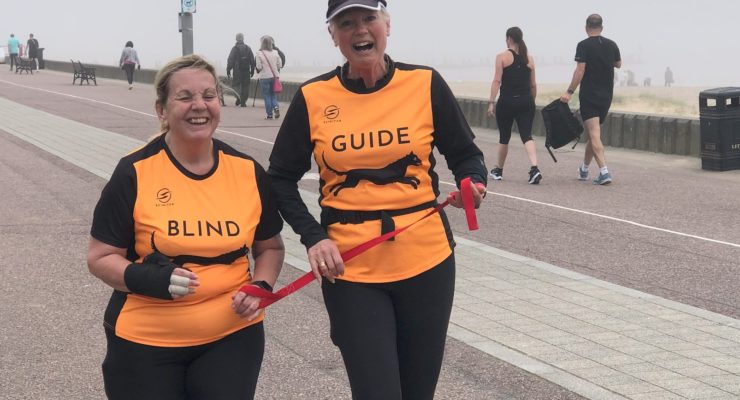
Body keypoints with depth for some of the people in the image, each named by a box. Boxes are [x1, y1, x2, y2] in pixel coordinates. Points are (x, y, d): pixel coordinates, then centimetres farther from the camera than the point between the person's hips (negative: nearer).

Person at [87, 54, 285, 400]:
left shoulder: (248, 172, 0)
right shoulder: (135, 174, -10)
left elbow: (270, 247, 13)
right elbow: (100, 258, -5)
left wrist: (261, 287, -7)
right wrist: (148, 280, -23)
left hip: (231, 336, 2)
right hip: (145, 344, -2)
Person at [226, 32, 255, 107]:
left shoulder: (234, 48, -4)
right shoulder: (248, 48, 7)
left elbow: (230, 60, -6)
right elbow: (252, 60, 8)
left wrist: (228, 70, -2)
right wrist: (252, 70, 13)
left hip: (237, 71, -3)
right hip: (246, 71, 3)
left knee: (235, 84, 4)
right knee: (245, 86, 7)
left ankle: (239, 97, -19)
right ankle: (243, 102, 6)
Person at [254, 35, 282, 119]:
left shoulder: (259, 53, -10)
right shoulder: (275, 53, 1)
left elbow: (259, 67, -10)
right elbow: (280, 65, 4)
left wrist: (258, 71, 11)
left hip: (264, 77, -3)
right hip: (275, 76, 3)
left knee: (266, 96, 4)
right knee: (273, 94, 15)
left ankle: (270, 114, 3)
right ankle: (276, 106, -12)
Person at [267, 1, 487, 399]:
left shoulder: (425, 84, -3)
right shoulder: (312, 98, -3)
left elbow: (465, 155, 7)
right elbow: (281, 178, 6)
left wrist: (472, 184, -15)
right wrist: (313, 237, -7)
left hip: (425, 261, 1)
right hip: (349, 268, -1)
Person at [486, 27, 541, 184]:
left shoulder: (502, 56, -3)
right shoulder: (529, 58, 9)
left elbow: (497, 81, -10)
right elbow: (533, 84, 11)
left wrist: (491, 102, -9)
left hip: (507, 102, -3)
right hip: (526, 102, 3)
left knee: (504, 137, 12)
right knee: (526, 135, -3)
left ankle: (498, 170, 28)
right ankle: (534, 168, -24)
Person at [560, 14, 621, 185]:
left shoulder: (584, 45, -10)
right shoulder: (611, 45, 5)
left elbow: (580, 70, -17)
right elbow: (618, 64, 22)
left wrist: (570, 92, -14)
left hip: (589, 95, -5)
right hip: (606, 96, 6)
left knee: (594, 134, -10)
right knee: (593, 133, 18)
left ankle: (604, 171, -23)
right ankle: (584, 170, 30)